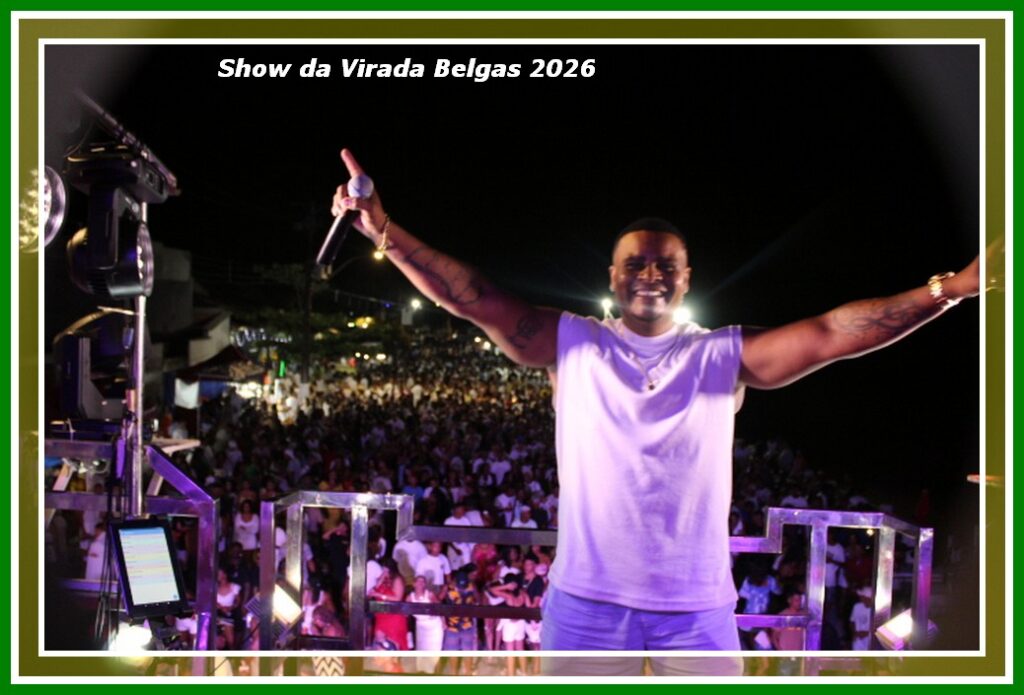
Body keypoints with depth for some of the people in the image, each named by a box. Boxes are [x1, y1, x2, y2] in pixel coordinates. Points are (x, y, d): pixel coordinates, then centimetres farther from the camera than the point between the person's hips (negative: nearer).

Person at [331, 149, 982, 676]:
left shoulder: (725, 355, 5)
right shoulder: (573, 344, 4)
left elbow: (830, 332, -3)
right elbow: (478, 300, -4)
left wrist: (952, 288, -13)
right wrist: (386, 231, -14)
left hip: (699, 606, 1)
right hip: (586, 601, 0)